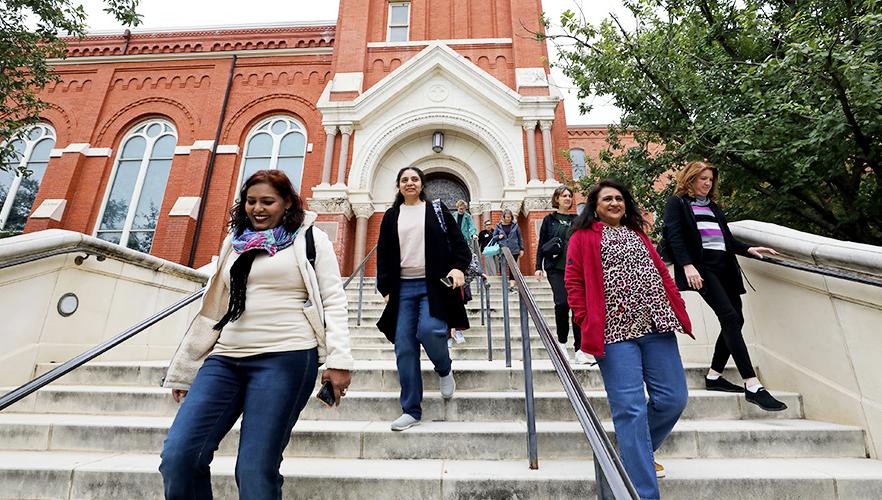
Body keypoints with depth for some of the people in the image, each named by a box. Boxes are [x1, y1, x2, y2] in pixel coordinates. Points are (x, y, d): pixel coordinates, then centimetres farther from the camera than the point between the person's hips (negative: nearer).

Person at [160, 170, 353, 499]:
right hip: (225, 359, 6)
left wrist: (338, 359, -14)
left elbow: (333, 301, -2)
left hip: (285, 359, -5)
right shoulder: (234, 243, 20)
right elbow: (212, 310, 21)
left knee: (255, 469, -6)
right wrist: (184, 369, 21)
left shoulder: (310, 239, 6)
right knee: (177, 455, -5)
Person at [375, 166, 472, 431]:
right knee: (404, 347, -1)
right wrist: (386, 289, 6)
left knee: (429, 330, -24)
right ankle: (411, 411, 11)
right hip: (403, 288, 3)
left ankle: (445, 370, 12)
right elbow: (383, 255, 14)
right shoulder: (391, 216, 14)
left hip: (433, 285, -2)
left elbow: (458, 242, 6)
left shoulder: (437, 210, 8)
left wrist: (459, 267, -12)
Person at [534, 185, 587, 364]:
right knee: (562, 302, -18)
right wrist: (538, 267, -1)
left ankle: (579, 351, 5)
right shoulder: (549, 220, 9)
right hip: (556, 268, -3)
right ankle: (562, 342, 4)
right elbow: (541, 244, 7)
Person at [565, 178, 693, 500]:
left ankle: (636, 452, 33)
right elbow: (574, 284, -1)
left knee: (673, 398, 6)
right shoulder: (583, 238, 5)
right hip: (615, 331, -6)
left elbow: (662, 273, 19)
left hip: (656, 325, 6)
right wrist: (588, 325, -9)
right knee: (631, 408, -6)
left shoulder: (637, 235, 23)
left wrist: (679, 310, 8)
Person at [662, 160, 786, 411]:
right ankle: (752, 386, -15)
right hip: (702, 267, -8)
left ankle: (714, 376, 14)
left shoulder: (713, 206, 27)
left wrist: (748, 249, 9)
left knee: (735, 320, 3)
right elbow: (674, 236, -8)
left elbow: (726, 238, 27)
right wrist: (687, 265, -21)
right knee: (730, 318, -17)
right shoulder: (677, 203, 5)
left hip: (725, 266, 8)